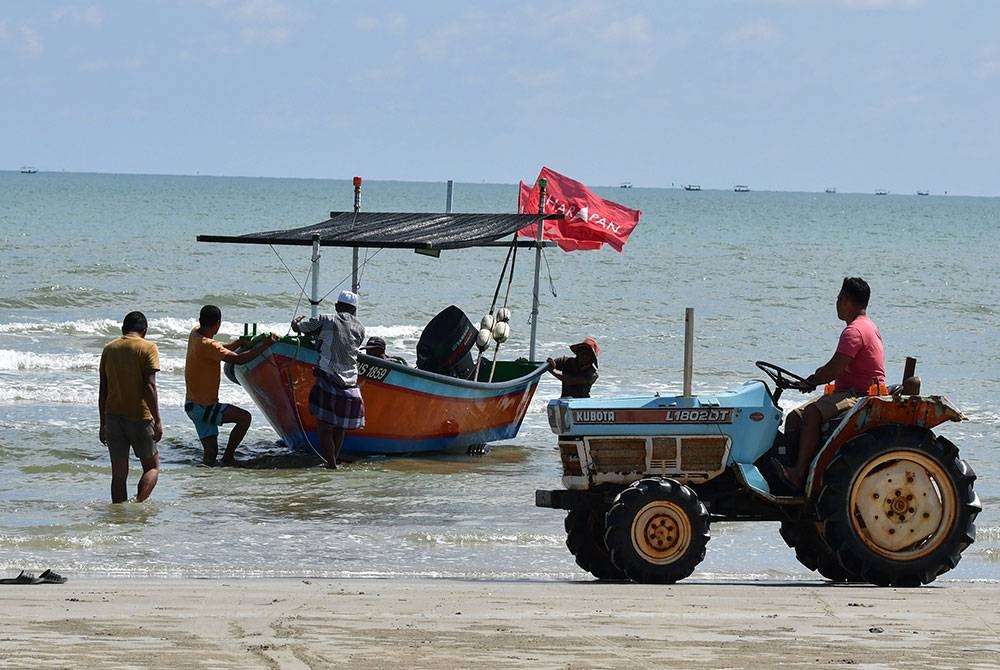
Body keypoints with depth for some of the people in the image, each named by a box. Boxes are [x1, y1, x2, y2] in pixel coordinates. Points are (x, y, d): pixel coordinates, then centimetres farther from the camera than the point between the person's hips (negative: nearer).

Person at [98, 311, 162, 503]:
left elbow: (103, 390, 10)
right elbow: (149, 386, -13)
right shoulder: (148, 348, -5)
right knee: (152, 466, 8)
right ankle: (139, 502, -14)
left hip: (113, 416, 4)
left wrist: (103, 424, 16)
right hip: (139, 417, -4)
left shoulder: (109, 349, 9)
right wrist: (157, 421, -11)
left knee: (119, 473, 7)